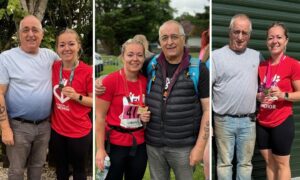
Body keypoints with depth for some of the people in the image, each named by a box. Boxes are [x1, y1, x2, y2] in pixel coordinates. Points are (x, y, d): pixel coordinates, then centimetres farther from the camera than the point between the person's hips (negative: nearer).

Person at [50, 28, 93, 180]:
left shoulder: (87, 71, -16)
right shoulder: (53, 68, -3)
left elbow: (95, 102, -11)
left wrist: (77, 96, -25)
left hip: (79, 132, -4)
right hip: (56, 130, 4)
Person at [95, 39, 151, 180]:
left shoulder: (146, 82, 1)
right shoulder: (110, 80, -14)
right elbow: (100, 116, -12)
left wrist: (146, 116, -4)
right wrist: (100, 149, -15)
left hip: (139, 144, 5)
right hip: (115, 145, -5)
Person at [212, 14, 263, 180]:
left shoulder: (257, 56, 7)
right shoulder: (216, 56, -7)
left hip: (248, 121, 4)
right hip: (224, 121, -3)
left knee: (245, 162, 14)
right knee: (224, 162, 8)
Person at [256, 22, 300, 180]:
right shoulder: (262, 66, 7)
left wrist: (283, 95, -25)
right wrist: (258, 96, -1)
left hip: (282, 122, -5)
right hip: (262, 123, 5)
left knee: (281, 164, 6)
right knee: (269, 163, 15)